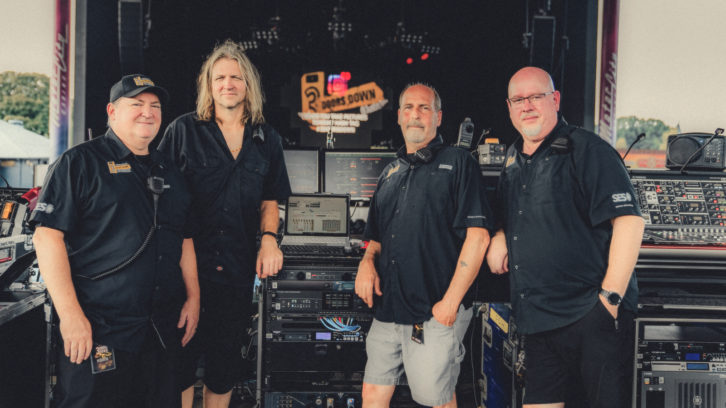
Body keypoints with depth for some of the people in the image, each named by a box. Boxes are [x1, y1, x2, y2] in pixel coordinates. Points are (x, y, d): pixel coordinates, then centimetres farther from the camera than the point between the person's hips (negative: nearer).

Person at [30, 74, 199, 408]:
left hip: (162, 330, 6)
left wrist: (193, 297, 10)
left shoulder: (170, 173, 16)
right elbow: (47, 236, -10)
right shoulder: (80, 162, -3)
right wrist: (70, 314, -17)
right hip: (97, 331, -5)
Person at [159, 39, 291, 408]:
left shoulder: (267, 140, 9)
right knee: (181, 355, 4)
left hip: (238, 268, 3)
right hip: (187, 264, -3)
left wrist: (269, 237, -2)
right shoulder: (184, 130, 0)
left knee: (225, 364, 14)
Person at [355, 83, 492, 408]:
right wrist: (367, 261, 1)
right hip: (388, 309, 6)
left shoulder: (457, 162, -1)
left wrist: (451, 302, -15)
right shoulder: (390, 174, 18)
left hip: (435, 313, -6)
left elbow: (477, 235, -10)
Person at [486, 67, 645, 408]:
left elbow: (628, 219, -14)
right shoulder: (513, 160, 17)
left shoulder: (586, 150, -7)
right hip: (538, 321, 7)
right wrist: (499, 236, 6)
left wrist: (611, 297, -17)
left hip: (591, 315, -7)